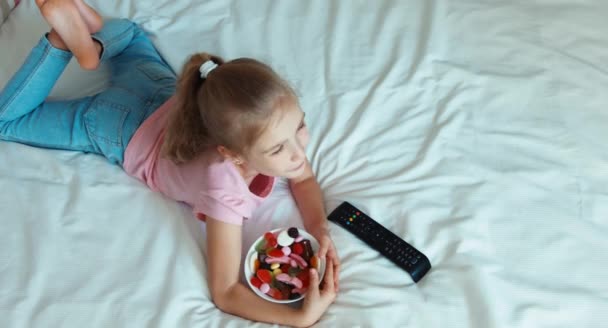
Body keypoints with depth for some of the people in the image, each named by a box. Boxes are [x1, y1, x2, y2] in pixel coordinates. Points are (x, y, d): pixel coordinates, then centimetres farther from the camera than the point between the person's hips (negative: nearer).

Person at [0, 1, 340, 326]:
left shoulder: (278, 121, -31)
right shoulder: (224, 191, -45)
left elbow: (305, 180, -10)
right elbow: (224, 293, -36)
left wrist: (320, 229, -29)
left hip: (170, 99, 5)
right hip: (127, 134, -5)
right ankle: (64, 37, 8)